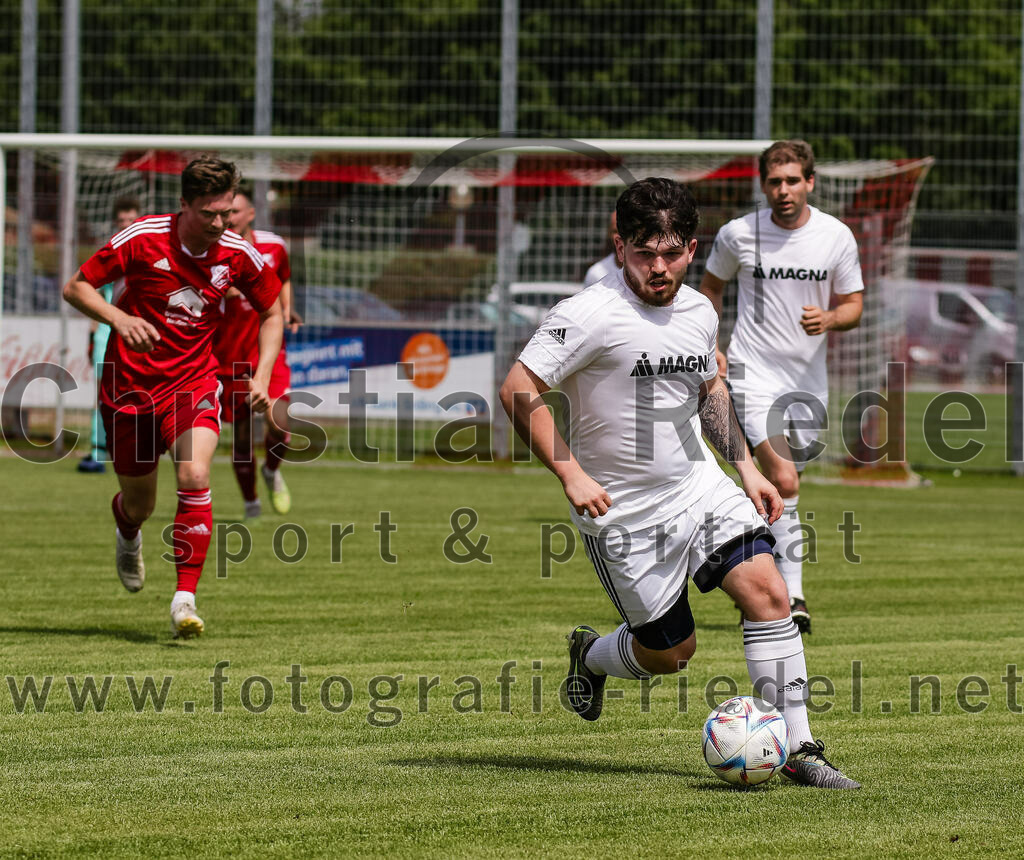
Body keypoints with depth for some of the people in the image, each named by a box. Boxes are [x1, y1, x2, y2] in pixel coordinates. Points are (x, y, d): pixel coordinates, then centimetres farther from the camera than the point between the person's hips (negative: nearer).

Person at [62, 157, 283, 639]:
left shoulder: (238, 255, -7)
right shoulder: (142, 238, -15)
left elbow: (272, 313, 10)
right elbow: (75, 288, -8)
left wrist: (262, 377, -4)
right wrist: (119, 318, -26)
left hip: (194, 382, 1)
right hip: (130, 383, -1)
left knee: (194, 477, -26)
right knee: (138, 504, 11)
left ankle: (185, 599, -22)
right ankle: (128, 536, 52)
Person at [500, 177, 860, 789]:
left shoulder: (699, 312, 1)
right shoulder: (592, 315, -20)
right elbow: (519, 390, -20)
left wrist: (746, 466, 13)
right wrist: (572, 475, -25)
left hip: (700, 487, 5)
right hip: (623, 513, -5)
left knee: (768, 593, -13)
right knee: (671, 652, 4)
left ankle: (796, 750, -7)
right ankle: (591, 656, 38)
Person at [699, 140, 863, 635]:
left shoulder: (837, 236, -1)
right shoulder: (738, 234, -4)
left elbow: (853, 305, 6)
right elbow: (711, 286, 14)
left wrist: (828, 319, -16)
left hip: (809, 379, 3)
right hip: (753, 372, -3)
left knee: (781, 488, 11)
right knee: (784, 483, -19)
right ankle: (793, 598, -21)